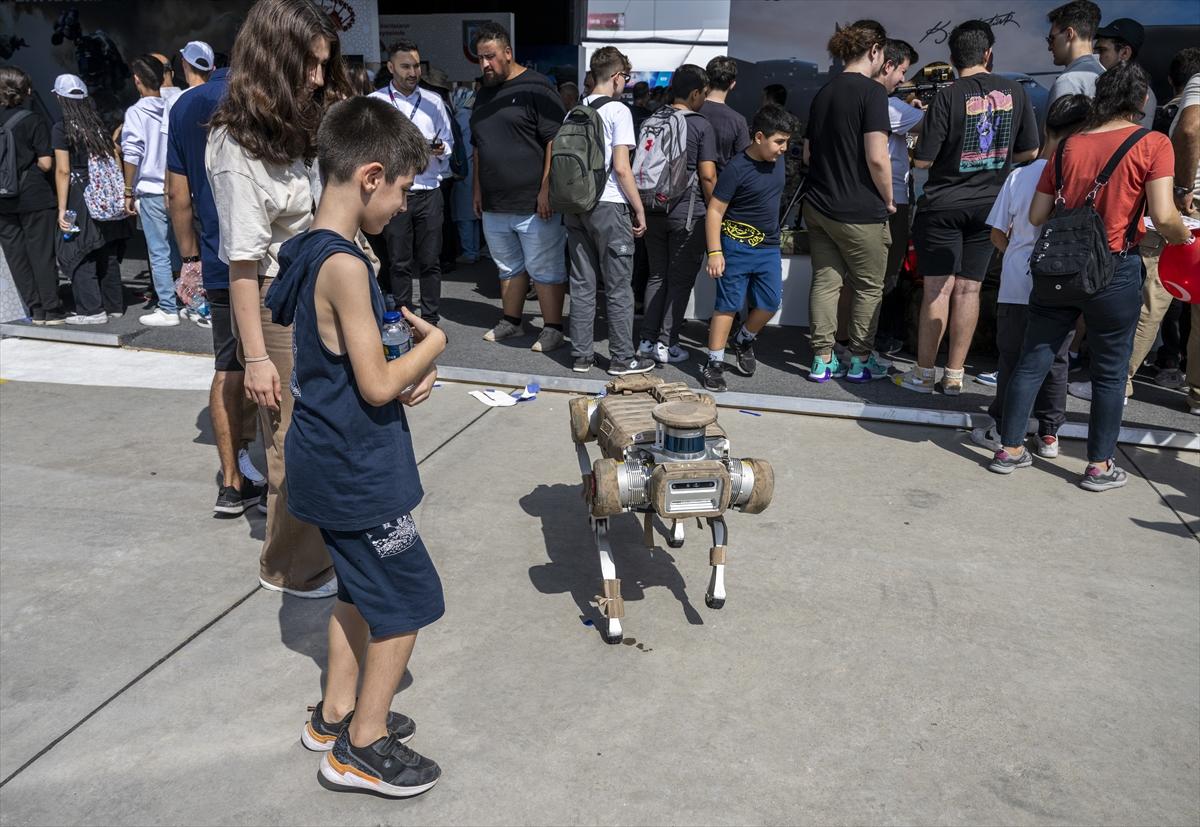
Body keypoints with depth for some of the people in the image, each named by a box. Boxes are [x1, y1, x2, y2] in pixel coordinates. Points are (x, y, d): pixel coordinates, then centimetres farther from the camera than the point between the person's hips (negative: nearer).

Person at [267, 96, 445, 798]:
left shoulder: (308, 251, 6)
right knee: (409, 598, 5)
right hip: (359, 473, -10)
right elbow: (378, 386, -23)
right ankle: (363, 745, 19)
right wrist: (432, 344, -7)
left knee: (361, 588, 23)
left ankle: (335, 715, 37)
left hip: (330, 466, 10)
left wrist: (411, 358, -2)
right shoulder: (345, 265, -24)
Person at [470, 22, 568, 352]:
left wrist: (546, 189, -19)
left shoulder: (536, 88, -8)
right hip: (494, 204, 7)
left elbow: (555, 142, -14)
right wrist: (478, 189, 17)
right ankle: (511, 321, 29)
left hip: (533, 203, -7)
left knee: (545, 270, 0)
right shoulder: (483, 95, 16)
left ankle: (552, 330, 9)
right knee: (509, 267, 17)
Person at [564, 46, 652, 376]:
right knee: (619, 288, 2)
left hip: (576, 205, 6)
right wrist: (640, 209, -5)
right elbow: (621, 168, -12)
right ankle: (622, 358, 8)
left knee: (581, 284, 10)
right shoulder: (618, 111, -7)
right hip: (609, 206, -6)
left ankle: (581, 356, 15)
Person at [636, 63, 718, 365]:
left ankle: (648, 340, 15)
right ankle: (666, 344, 5)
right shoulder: (701, 125, -9)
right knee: (680, 280, 4)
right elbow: (707, 175, -12)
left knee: (656, 275, 15)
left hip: (654, 210, 5)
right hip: (687, 214, -5)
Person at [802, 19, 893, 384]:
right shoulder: (872, 91, -12)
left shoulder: (823, 93, 11)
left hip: (818, 205, 7)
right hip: (859, 211, -7)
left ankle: (822, 360, 11)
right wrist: (889, 199, -5)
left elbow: (807, 154, 18)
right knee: (868, 287, 7)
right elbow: (877, 158, -17)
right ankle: (860, 361, 14)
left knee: (826, 282, 9)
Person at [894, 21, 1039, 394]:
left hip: (943, 205, -3)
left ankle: (924, 373, 4)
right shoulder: (1014, 92, 1)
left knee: (937, 289, -1)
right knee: (968, 289, 7)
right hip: (988, 205, 4)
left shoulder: (948, 97, -12)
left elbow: (922, 160, -12)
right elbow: (1029, 151, 7)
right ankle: (954, 374, 12)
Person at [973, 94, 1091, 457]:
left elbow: (997, 233, 2)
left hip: (1018, 287, 1)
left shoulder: (1019, 175, -4)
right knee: (1055, 360, 13)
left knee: (1011, 358, 12)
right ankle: (1049, 433, 19)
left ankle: (1001, 429, 18)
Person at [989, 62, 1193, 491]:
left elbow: (1037, 216, 5)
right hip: (1114, 271, -3)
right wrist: (1182, 237, 6)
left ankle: (1010, 449, 18)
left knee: (1032, 359, 11)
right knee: (1110, 371, 9)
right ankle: (1100, 466, 17)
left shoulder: (1068, 146, 5)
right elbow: (1163, 217, -15)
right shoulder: (1153, 144, -6)